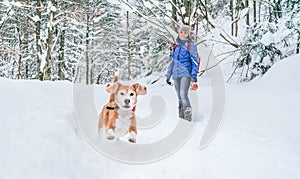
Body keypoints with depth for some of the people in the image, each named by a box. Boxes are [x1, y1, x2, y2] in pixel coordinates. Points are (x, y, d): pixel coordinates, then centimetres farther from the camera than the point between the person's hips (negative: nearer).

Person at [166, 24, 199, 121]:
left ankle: (188, 116, -16)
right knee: (179, 97, 7)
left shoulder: (191, 45, -2)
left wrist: (194, 75, -17)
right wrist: (168, 75, 20)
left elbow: (194, 61, -7)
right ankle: (181, 117, 13)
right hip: (176, 74, 6)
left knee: (184, 94, -19)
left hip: (186, 73, -6)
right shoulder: (176, 47, 15)